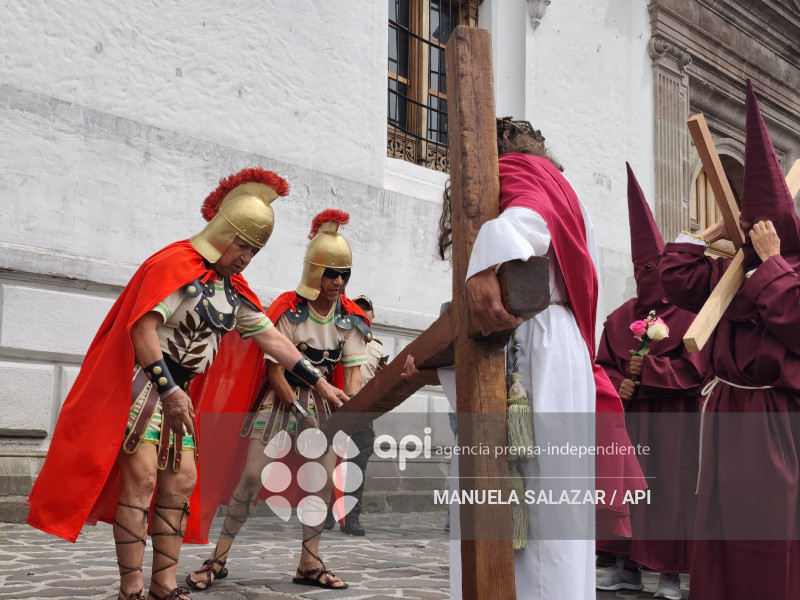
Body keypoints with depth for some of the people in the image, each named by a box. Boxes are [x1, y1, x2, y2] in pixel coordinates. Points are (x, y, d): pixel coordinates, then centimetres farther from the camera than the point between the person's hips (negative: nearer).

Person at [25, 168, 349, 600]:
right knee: (142, 475, -14)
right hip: (143, 382, -9)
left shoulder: (234, 290, 13)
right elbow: (143, 326, -23)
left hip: (179, 390, 9)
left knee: (181, 481, 4)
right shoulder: (177, 264, -13)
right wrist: (167, 389, -29)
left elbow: (271, 338, 15)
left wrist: (318, 382, 10)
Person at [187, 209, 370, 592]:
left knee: (324, 478, -2)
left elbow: (353, 370, -5)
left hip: (323, 400, 4)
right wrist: (301, 413, -15)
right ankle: (219, 557, 0)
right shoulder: (288, 311, -13)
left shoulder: (350, 318, -1)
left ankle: (309, 564, 10)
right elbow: (275, 370, -12)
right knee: (253, 475, -11)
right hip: (281, 397, -4)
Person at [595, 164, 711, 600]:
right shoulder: (619, 318, 10)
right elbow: (603, 364, 11)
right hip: (627, 416, 5)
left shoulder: (687, 316, -5)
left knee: (670, 488, -2)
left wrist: (646, 369, -13)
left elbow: (695, 368, -12)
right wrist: (619, 385, -9)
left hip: (673, 417, -5)